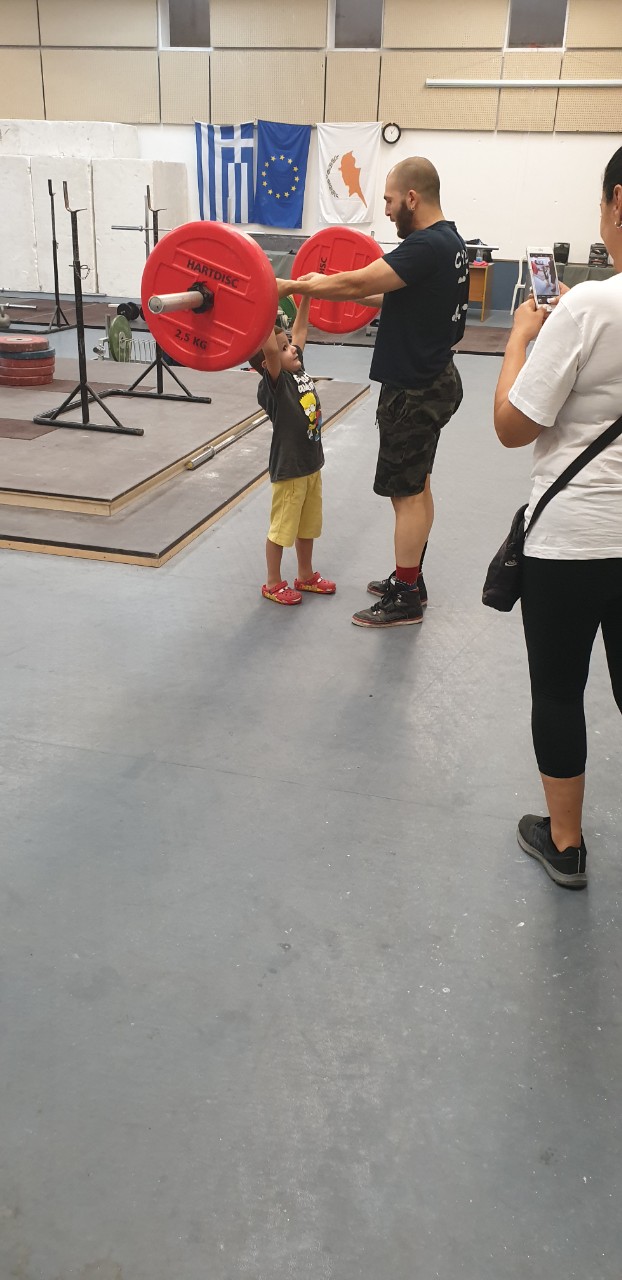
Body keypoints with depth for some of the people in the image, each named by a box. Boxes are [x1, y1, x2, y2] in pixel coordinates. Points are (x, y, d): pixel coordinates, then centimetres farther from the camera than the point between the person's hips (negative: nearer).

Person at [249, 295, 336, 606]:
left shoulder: (298, 368, 3)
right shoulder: (273, 385, -20)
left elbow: (299, 329, 13)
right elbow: (269, 348, -38)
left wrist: (306, 297, 13)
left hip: (311, 463, 8)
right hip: (289, 468, -8)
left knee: (308, 525, 20)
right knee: (282, 528, 6)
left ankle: (305, 576, 36)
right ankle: (273, 584, 21)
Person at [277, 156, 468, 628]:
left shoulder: (426, 246, -22)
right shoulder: (446, 240, 10)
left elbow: (356, 284, -27)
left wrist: (292, 286, -18)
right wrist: (325, 286, 19)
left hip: (414, 390, -10)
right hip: (432, 379, 10)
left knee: (406, 492, -3)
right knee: (416, 486, 16)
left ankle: (405, 599, 6)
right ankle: (410, 580, 27)